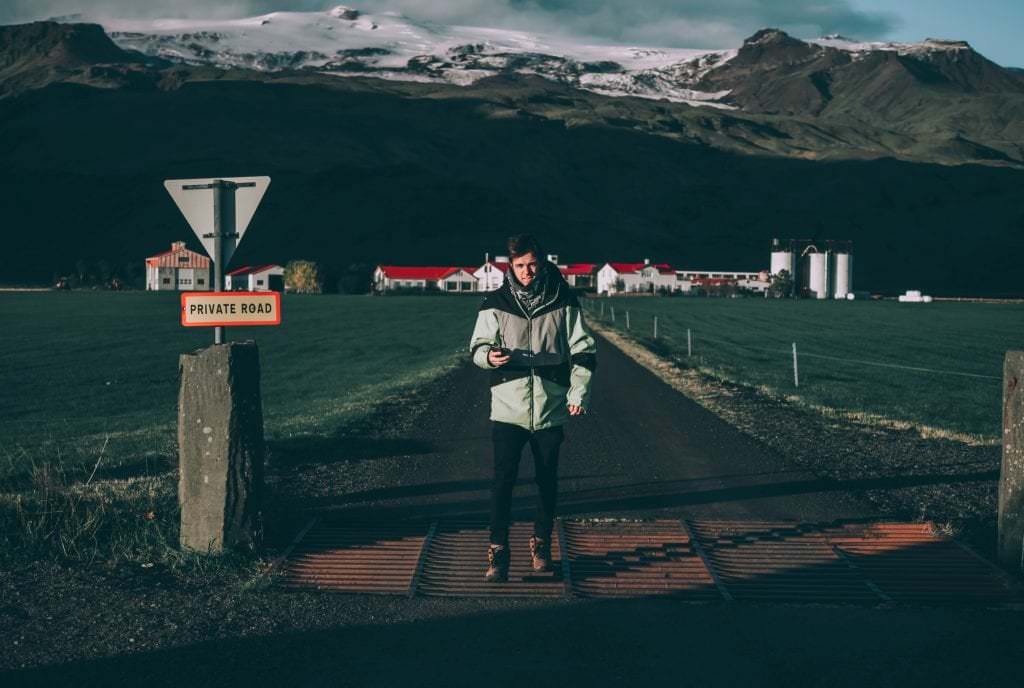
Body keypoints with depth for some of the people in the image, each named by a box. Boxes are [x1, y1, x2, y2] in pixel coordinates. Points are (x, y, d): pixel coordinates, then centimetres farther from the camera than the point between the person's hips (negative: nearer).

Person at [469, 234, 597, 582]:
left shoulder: (564, 302, 1)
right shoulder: (496, 303, 0)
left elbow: (583, 351, 4)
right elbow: (478, 345, 5)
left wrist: (579, 392, -7)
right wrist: (489, 354, -19)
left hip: (551, 408, 1)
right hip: (508, 408, -1)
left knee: (547, 481, 10)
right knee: (503, 481, -8)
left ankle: (541, 545, 27)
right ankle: (498, 552, -3)